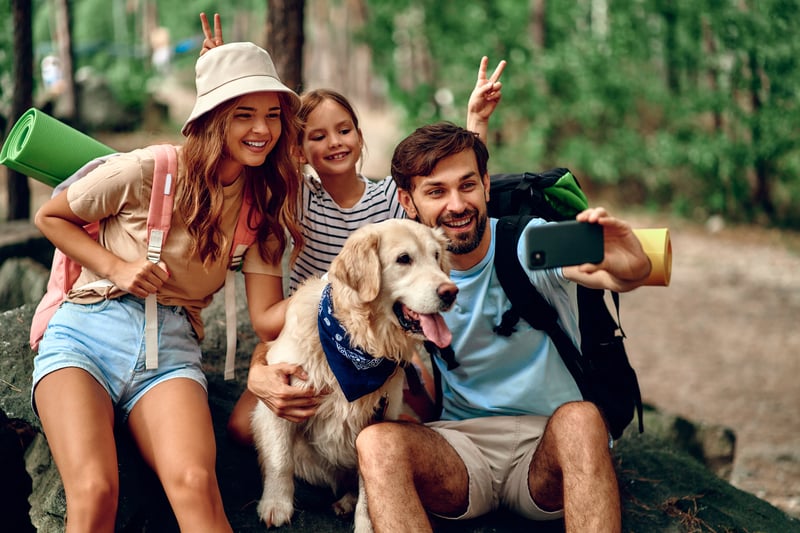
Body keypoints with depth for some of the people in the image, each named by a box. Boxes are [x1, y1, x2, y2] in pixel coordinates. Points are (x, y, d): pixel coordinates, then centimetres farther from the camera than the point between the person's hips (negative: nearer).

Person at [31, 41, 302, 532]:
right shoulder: (150, 171, -6)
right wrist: (117, 267, -7)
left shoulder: (264, 203, 8)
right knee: (94, 492, -29)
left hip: (173, 345, 3)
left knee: (196, 487, -29)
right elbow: (50, 217, 7)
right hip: (88, 331, -2)